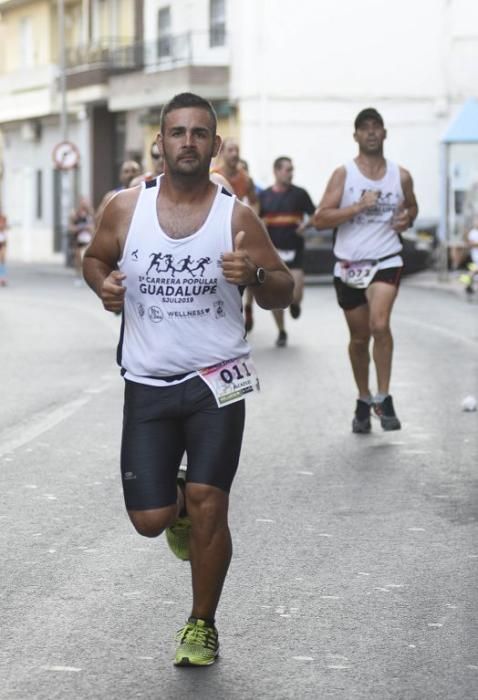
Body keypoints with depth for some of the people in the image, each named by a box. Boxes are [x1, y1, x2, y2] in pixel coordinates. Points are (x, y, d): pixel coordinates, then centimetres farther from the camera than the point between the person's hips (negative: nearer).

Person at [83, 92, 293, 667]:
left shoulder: (236, 216, -4)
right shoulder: (126, 208, -1)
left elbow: (282, 293, 1)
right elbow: (94, 258, 16)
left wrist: (255, 275, -22)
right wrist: (104, 283, -7)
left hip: (216, 381, -1)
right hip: (148, 384, 2)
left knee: (207, 504, -10)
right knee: (149, 520, -1)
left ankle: (202, 625, 12)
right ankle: (176, 501, 39)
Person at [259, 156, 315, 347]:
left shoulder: (299, 193, -1)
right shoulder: (264, 196, 4)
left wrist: (306, 224, -15)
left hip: (294, 250, -2)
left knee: (295, 294, -12)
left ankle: (295, 303, 25)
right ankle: (281, 332, 18)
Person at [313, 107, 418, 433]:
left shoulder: (400, 175, 3)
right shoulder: (343, 174, -4)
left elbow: (412, 207, 23)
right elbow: (320, 219, -10)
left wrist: (407, 218, -1)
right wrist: (360, 206, -20)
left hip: (386, 261, -1)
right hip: (349, 265, 1)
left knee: (380, 325, -23)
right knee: (359, 338, 11)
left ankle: (384, 398, -13)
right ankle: (364, 400, 30)